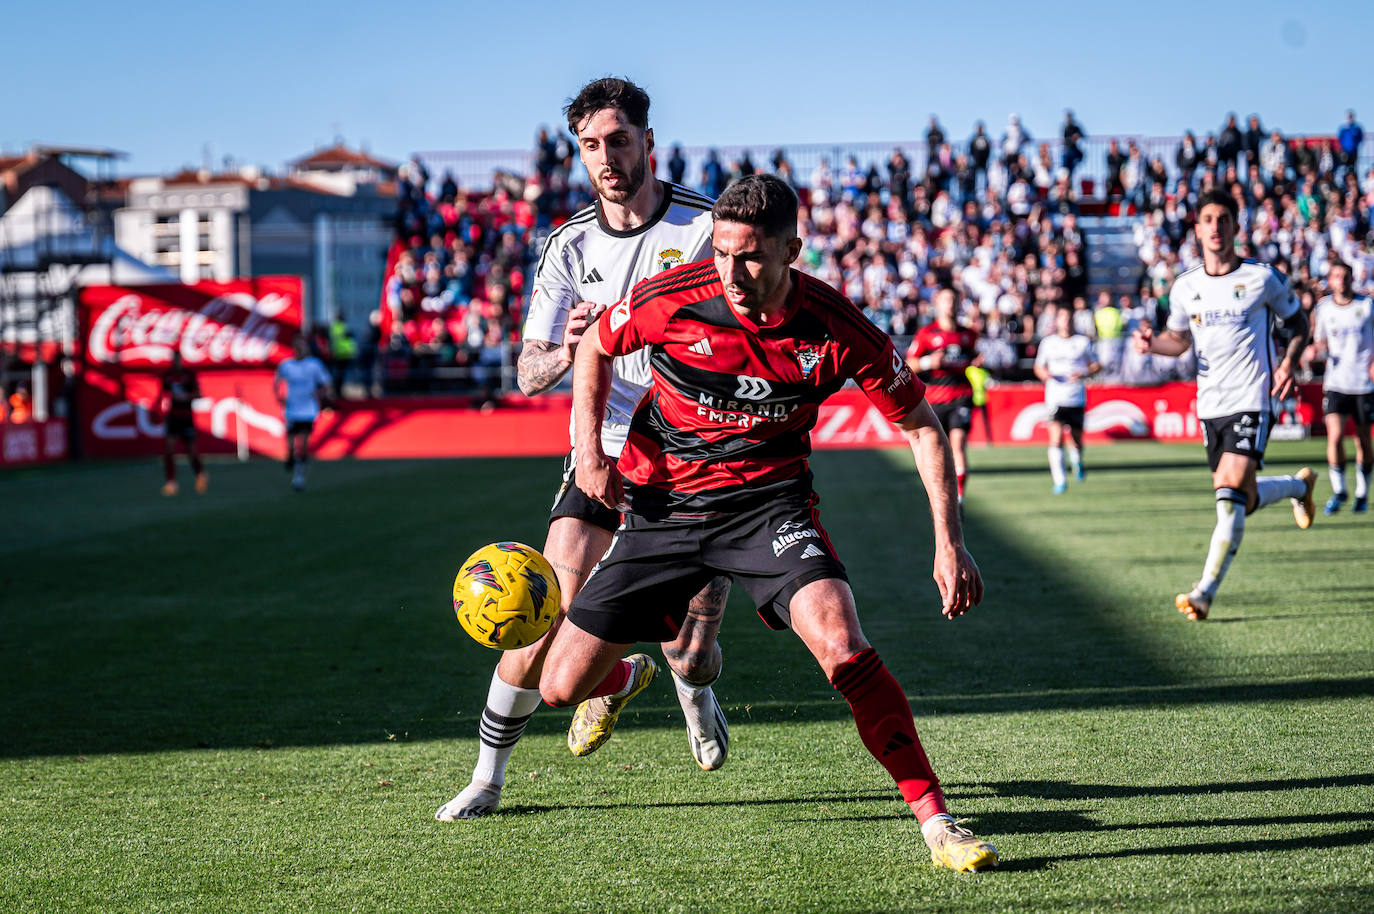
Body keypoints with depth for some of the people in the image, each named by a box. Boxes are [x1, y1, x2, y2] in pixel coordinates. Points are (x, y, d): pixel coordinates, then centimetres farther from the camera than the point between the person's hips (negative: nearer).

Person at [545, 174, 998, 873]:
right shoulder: (670, 300, -17)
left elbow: (920, 424, -4)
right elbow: (595, 347, 7)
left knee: (841, 646, -28)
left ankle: (933, 819, -15)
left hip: (768, 500, -1)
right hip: (659, 502, 2)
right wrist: (589, 449, -4)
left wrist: (949, 542, -11)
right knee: (562, 686, 0)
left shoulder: (838, 330, -18)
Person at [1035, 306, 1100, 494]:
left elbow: (1097, 365, 10)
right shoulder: (1048, 343, 7)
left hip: (1077, 398, 1)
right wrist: (1045, 374, -7)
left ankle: (1077, 462, 44)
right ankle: (1059, 480, -16)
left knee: (1077, 439, 9)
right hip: (1055, 398, -1)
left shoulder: (1083, 342, 5)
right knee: (1056, 438, -16)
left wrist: (1084, 374, -10)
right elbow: (1038, 367, 17)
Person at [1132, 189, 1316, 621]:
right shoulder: (1185, 286, 6)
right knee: (1240, 501, 10)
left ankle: (1205, 592, -16)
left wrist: (1288, 362, -8)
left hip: (1252, 402, -5)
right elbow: (1179, 339, 20)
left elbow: (1297, 321, 9)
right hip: (1210, 404, 5)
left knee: (1231, 494, -19)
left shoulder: (1262, 277, -4)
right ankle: (1299, 485, 43)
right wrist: (1152, 342, -3)